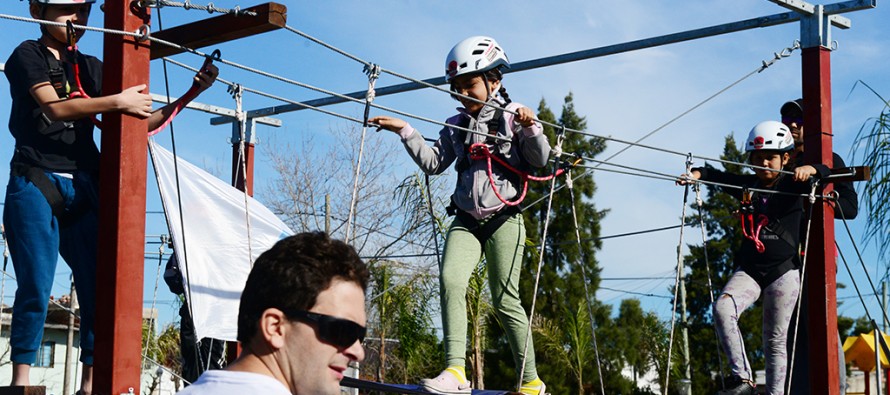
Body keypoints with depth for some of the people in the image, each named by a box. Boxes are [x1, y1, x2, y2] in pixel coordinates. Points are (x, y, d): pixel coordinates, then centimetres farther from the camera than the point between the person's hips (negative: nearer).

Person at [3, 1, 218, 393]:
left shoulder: (90, 67, 18)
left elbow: (139, 121, 16)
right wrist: (117, 101, -19)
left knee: (98, 287, -3)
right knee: (36, 287, -12)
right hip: (36, 183, -5)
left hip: (83, 188, 5)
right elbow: (54, 107, -13)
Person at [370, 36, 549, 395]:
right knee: (450, 280, -20)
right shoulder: (457, 125, 16)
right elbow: (433, 163, 15)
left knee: (505, 299, -4)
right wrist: (405, 132, 7)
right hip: (466, 220, 4)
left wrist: (531, 129, -20)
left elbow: (540, 160, -2)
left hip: (503, 218, -4)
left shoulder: (512, 116, 2)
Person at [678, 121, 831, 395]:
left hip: (784, 271, -2)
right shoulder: (746, 185, 9)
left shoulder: (791, 186, 2)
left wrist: (809, 169, -29)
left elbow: (825, 172, -7)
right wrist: (696, 174, -15)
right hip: (749, 270, 2)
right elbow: (716, 176, 6)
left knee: (775, 340, 1)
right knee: (722, 308, -25)